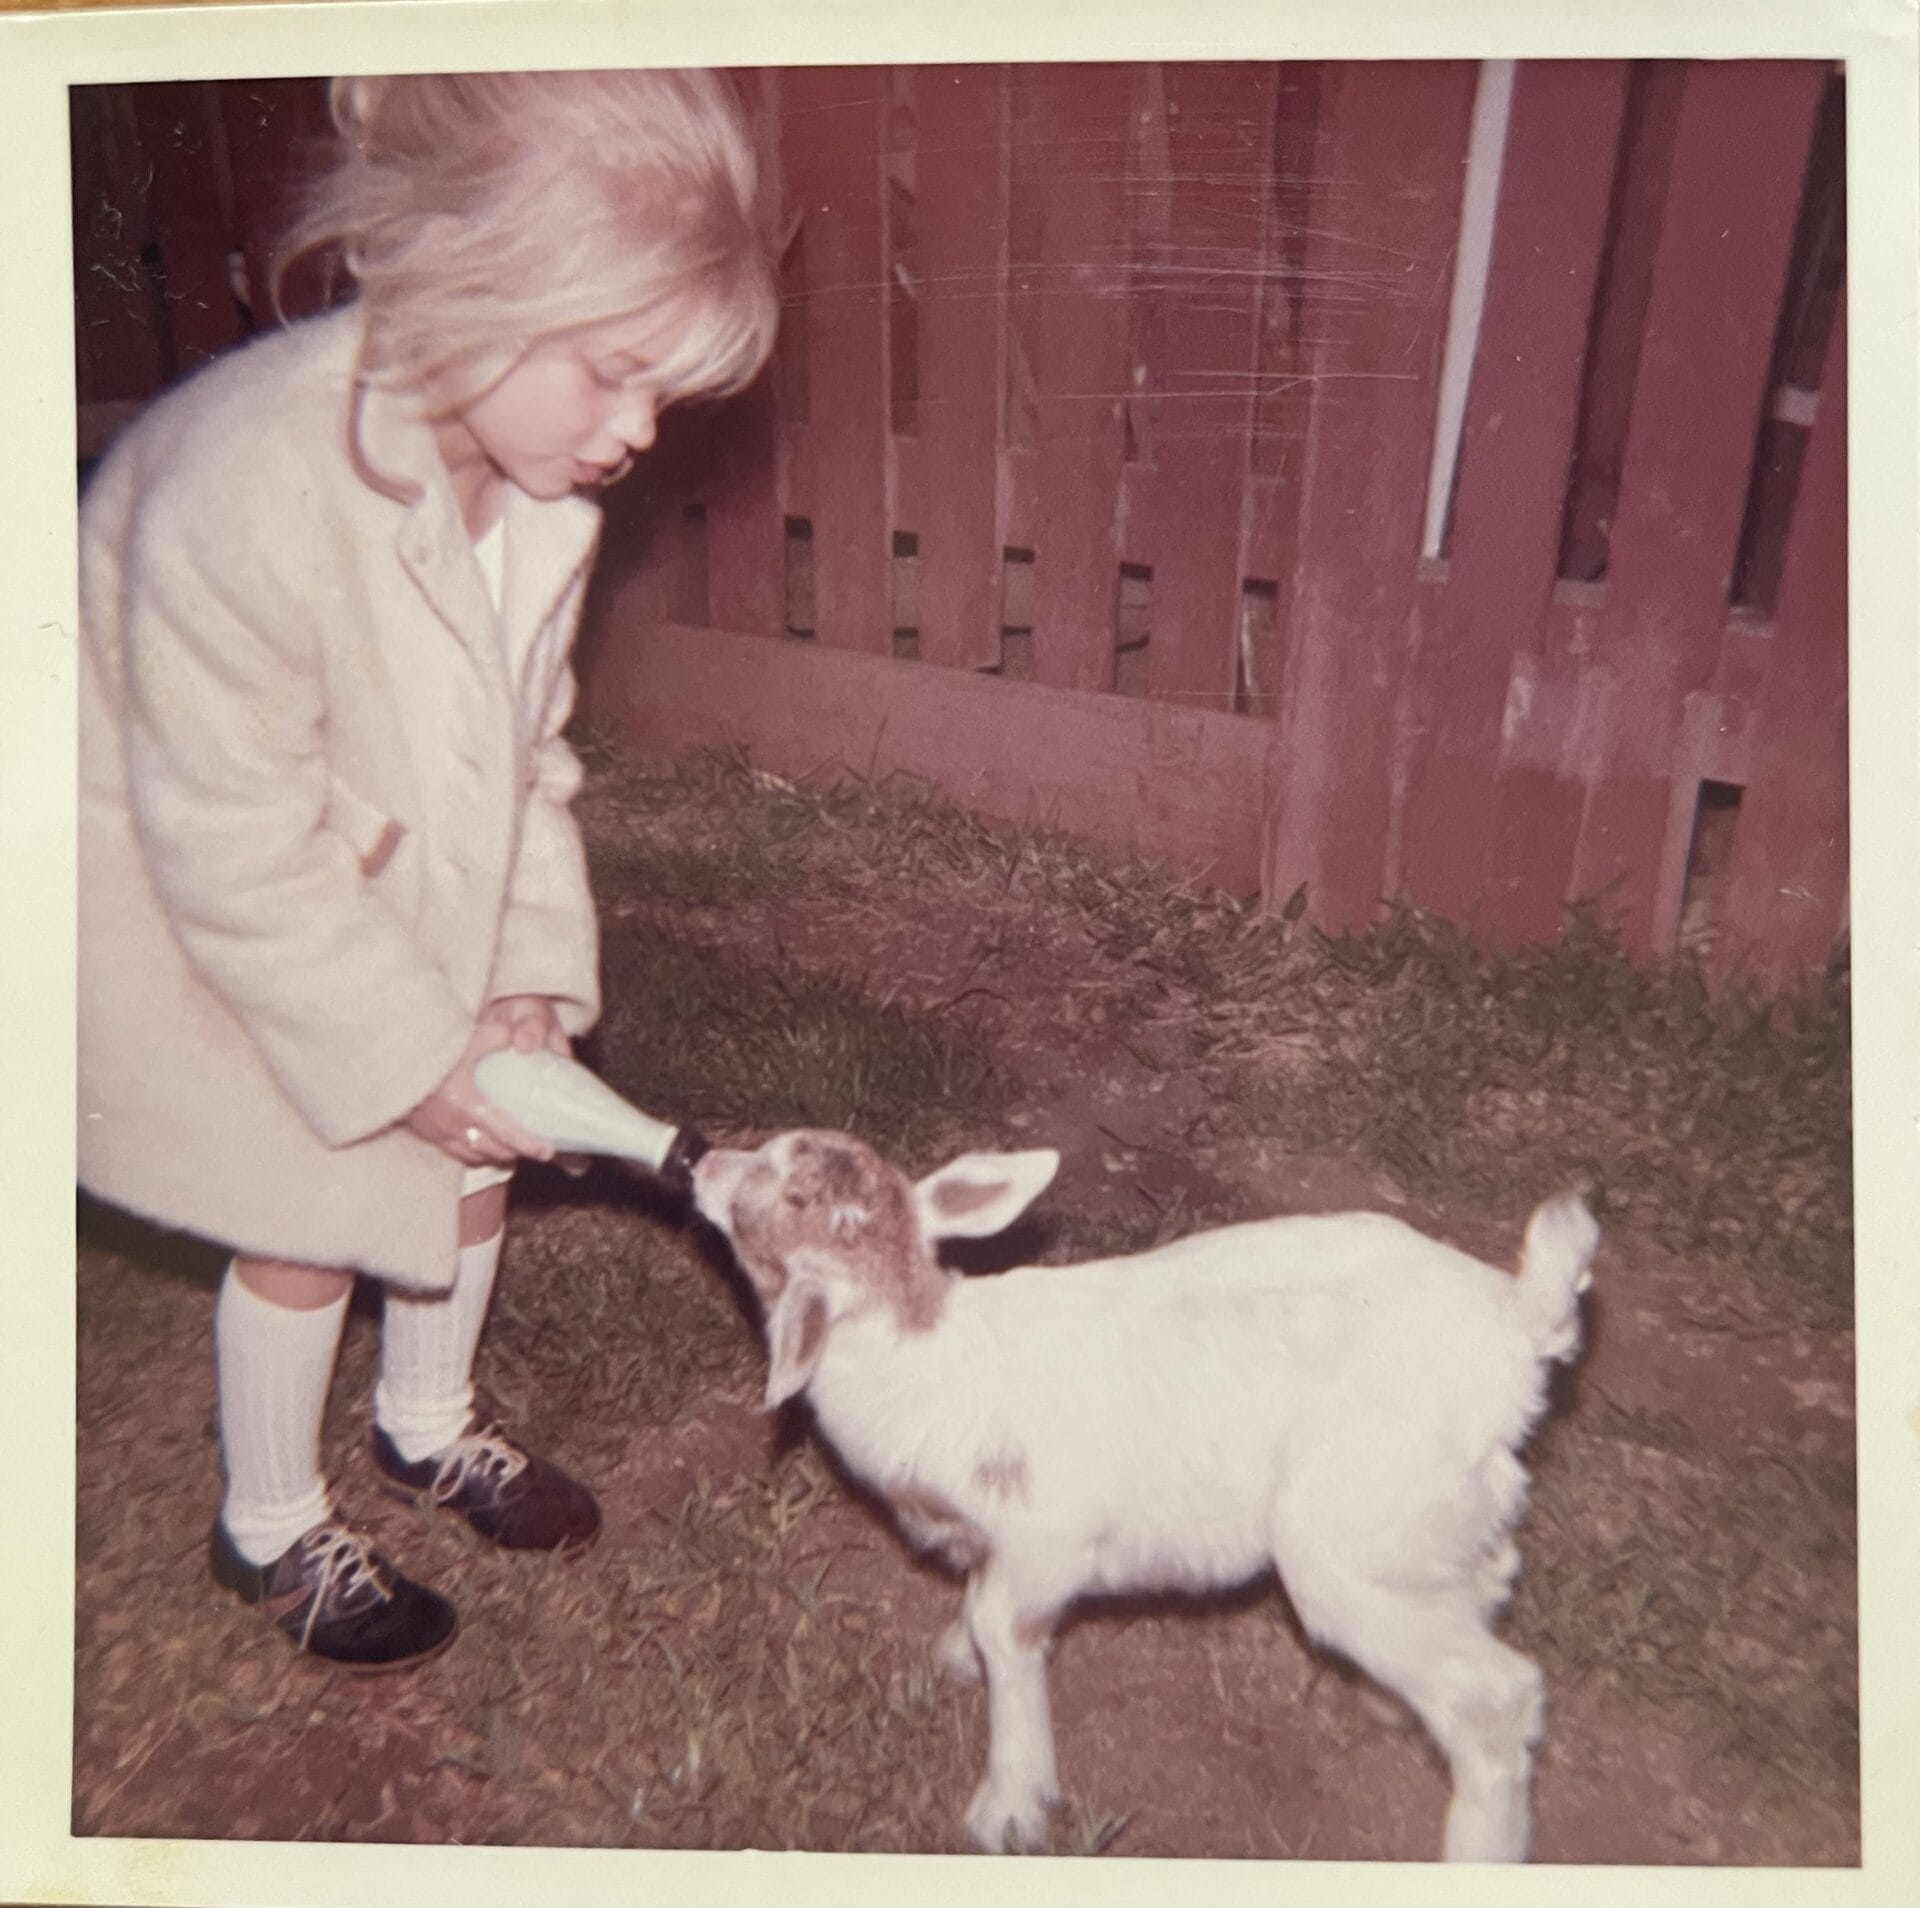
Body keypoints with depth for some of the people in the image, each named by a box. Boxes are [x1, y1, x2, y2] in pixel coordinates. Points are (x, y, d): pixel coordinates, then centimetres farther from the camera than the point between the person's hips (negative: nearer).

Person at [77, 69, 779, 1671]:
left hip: (399, 871, 7)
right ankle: (272, 1529, 32)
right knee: (308, 1215, 2)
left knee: (480, 1145, 11)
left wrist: (527, 981, -9)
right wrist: (406, 1057, -21)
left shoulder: (539, 482, -13)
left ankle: (429, 1420, 41)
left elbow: (524, 750, -3)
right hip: (178, 892, -6)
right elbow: (236, 852, -28)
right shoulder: (253, 494, -36)